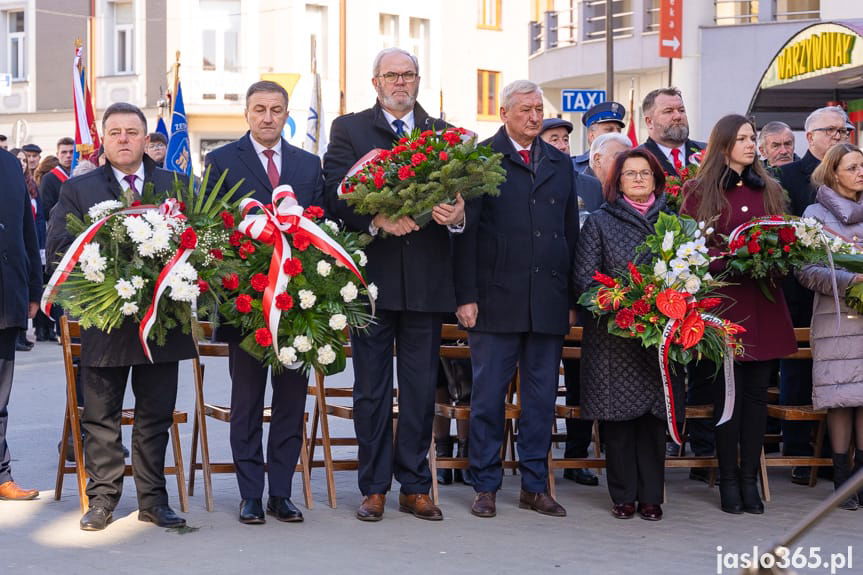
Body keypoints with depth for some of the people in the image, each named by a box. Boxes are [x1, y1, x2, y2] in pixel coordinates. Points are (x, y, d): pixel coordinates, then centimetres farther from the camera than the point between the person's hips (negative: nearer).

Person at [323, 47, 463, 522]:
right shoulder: (348, 129, 5)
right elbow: (335, 193, -7)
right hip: (373, 275, -2)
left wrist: (458, 213, -20)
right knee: (371, 388, 5)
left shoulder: (443, 134, 12)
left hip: (427, 281, 2)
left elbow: (462, 193, 3)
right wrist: (377, 220, -22)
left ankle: (415, 487, 16)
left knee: (421, 388, 7)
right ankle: (374, 488, 13)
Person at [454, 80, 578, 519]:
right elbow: (465, 232, -2)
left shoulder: (560, 164, 15)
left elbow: (571, 232, 16)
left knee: (542, 396, 7)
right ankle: (485, 487, 10)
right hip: (496, 299, -4)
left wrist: (572, 299, 10)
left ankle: (534, 486, 16)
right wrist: (466, 296, -9)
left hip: (549, 301, 4)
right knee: (488, 395, 1)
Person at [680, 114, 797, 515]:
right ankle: (729, 479, 7)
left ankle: (750, 478, 10)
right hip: (724, 303, -4)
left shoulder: (769, 190, 16)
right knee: (728, 392, -1)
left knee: (758, 392, 4)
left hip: (765, 304, 4)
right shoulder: (699, 191, 3)